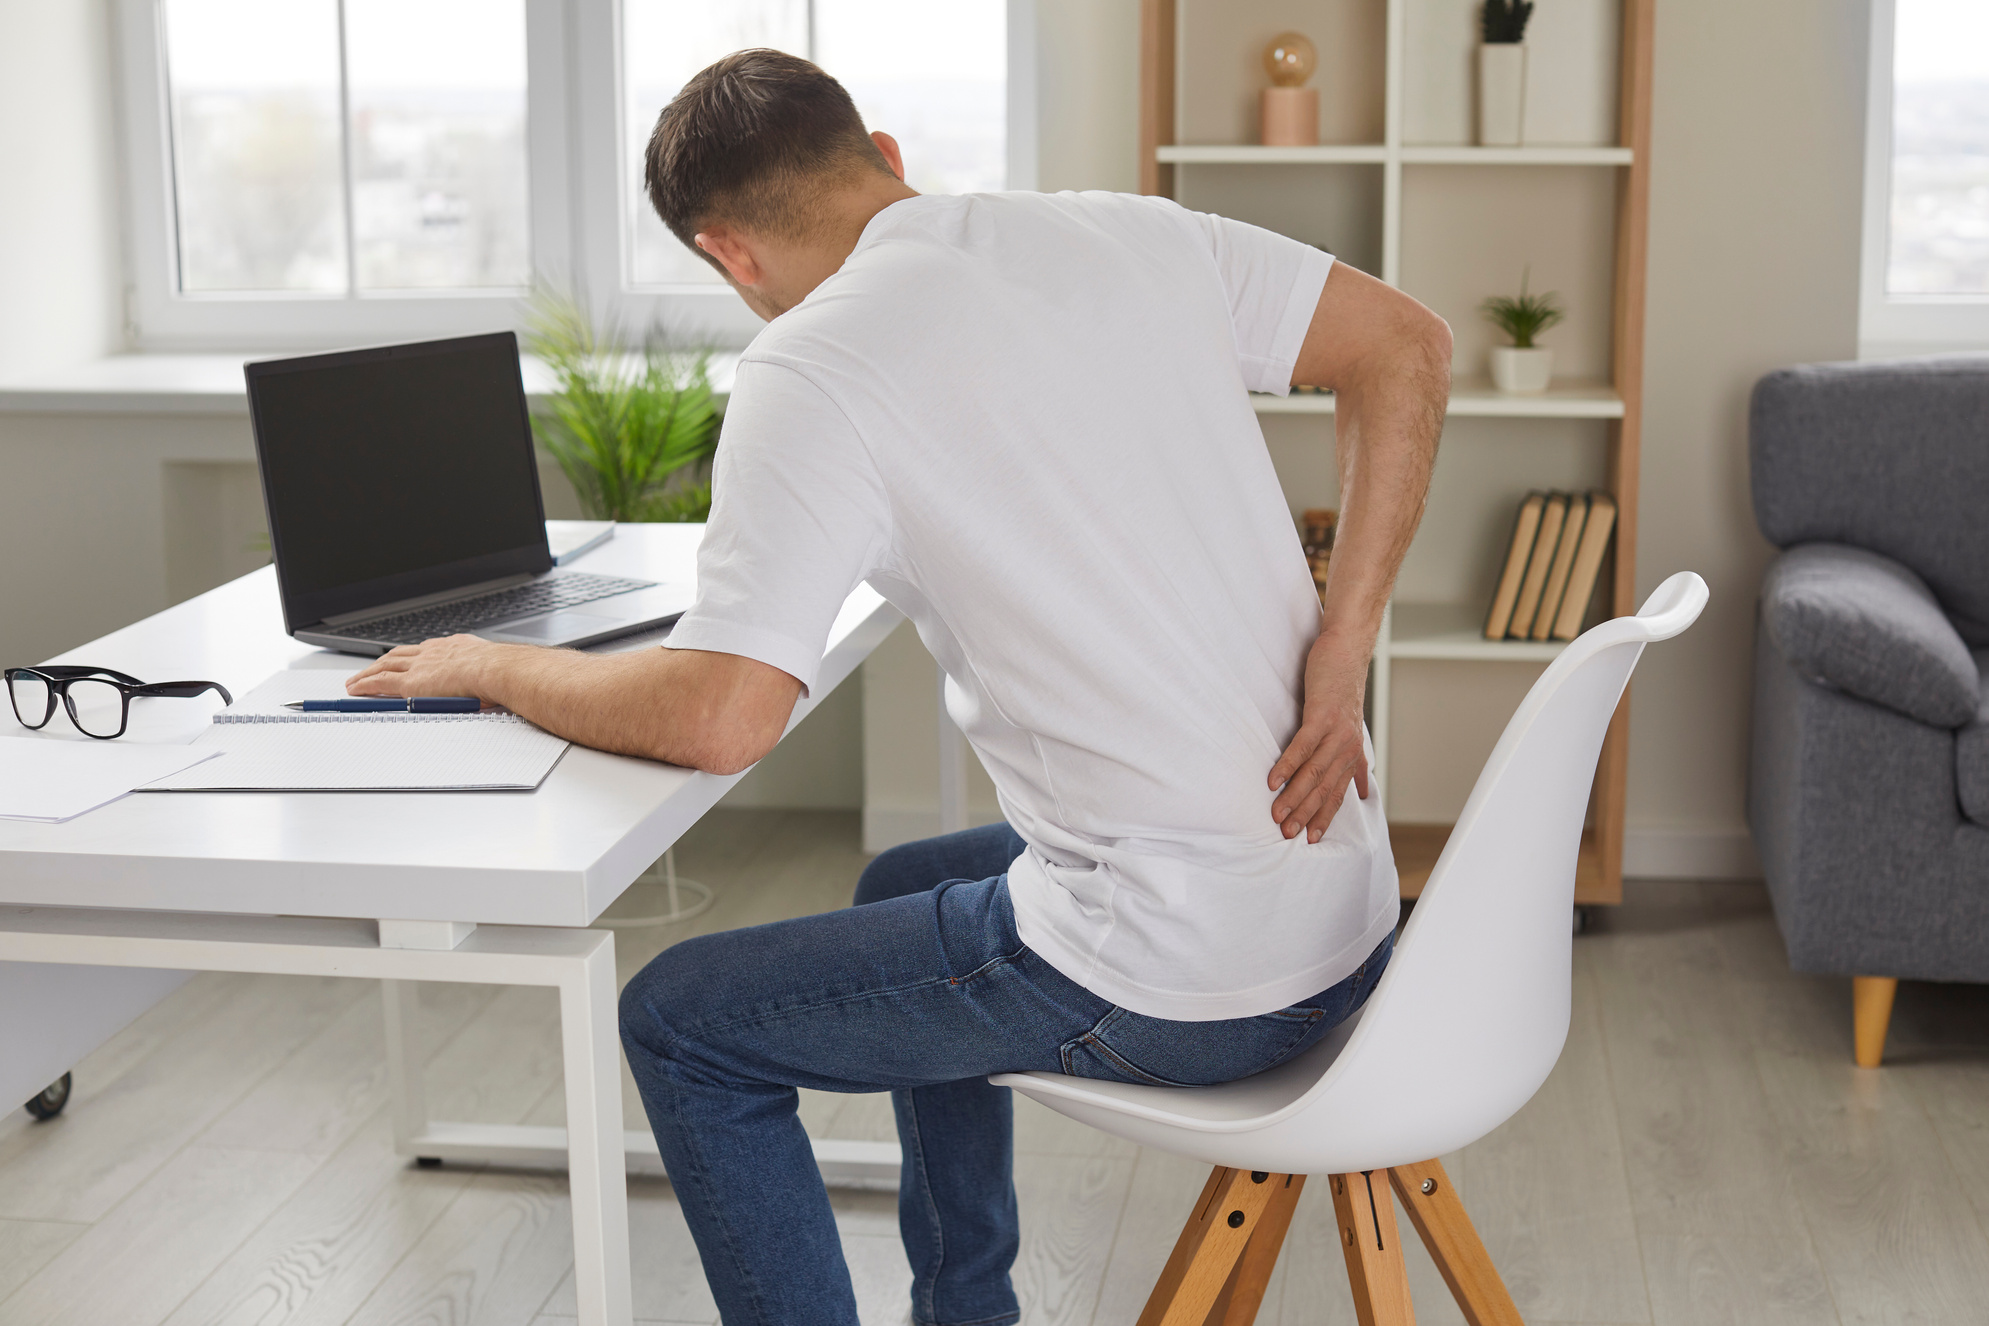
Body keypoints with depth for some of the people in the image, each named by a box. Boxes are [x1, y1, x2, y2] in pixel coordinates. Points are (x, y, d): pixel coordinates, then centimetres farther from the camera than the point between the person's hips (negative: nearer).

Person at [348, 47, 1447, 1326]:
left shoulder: (811, 367, -15)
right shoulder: (1128, 232, 5)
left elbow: (719, 717, -20)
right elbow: (1408, 340, 6)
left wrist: (492, 668, -1)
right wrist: (1340, 656, 0)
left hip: (1171, 985, -8)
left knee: (680, 1022, 10)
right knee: (905, 890, 33)